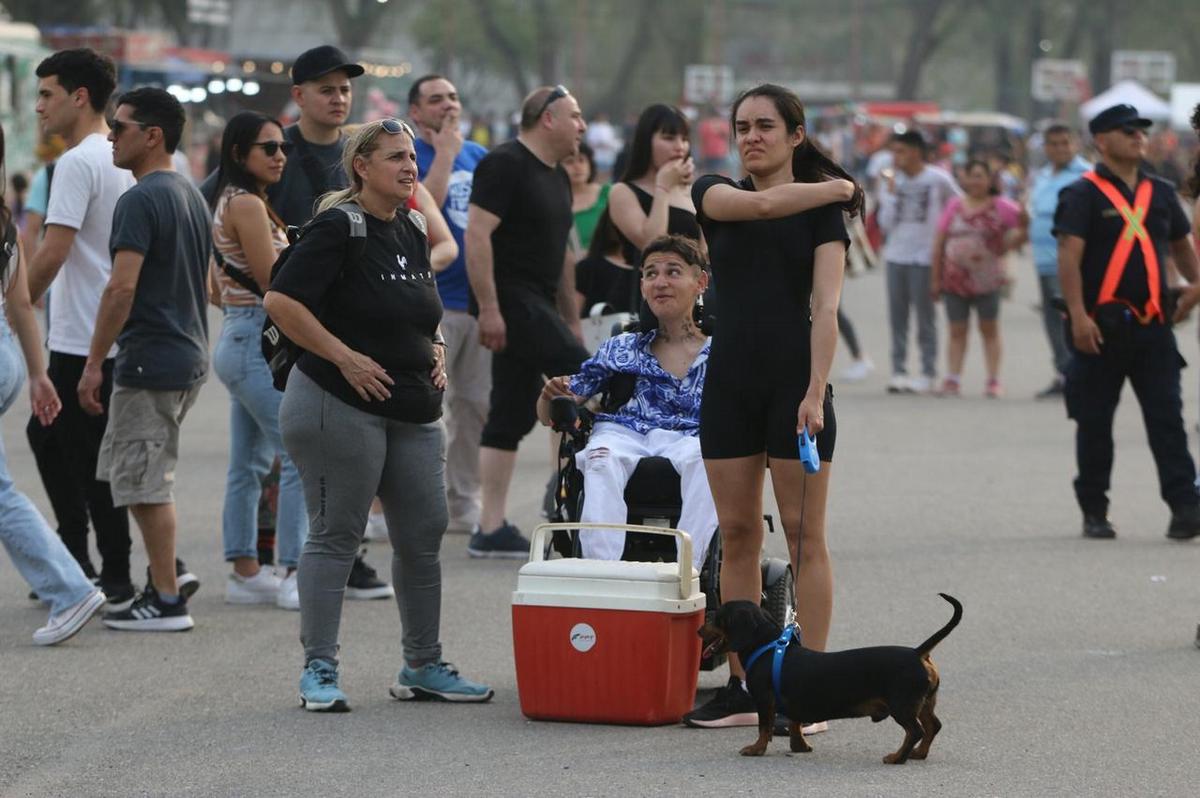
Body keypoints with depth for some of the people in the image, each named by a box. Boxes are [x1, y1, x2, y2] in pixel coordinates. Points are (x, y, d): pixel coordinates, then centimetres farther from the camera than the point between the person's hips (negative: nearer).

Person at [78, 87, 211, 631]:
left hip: (150, 361, -9)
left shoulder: (140, 201, -16)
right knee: (148, 480, 17)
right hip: (190, 357, 9)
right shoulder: (192, 195, 14)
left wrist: (94, 362, -18)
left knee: (145, 484, -4)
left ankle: (167, 602, -2)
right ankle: (164, 581, 19)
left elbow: (122, 286, -22)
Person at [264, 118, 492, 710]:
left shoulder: (413, 229, 14)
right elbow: (281, 300, -19)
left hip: (413, 411, 8)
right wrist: (345, 357, -19)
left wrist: (434, 349, 11)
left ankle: (422, 667, 21)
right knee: (336, 535, -3)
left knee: (423, 536, 10)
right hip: (340, 405, -8)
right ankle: (319, 670, 3)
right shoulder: (339, 227, -12)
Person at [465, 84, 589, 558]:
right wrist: (488, 309, -23)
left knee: (512, 415, 8)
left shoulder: (556, 177, 19)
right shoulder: (505, 165, -11)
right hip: (512, 301, -10)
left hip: (538, 306, 10)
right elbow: (477, 235, -18)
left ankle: (491, 530, 8)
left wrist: (571, 319, 23)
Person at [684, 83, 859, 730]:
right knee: (737, 533, 5)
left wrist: (816, 391, -21)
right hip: (730, 379, 4)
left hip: (795, 378, -4)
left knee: (804, 535, -2)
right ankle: (741, 688, 10)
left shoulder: (824, 211, -1)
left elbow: (826, 307, -10)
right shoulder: (713, 195, 9)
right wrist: (835, 186, -1)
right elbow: (759, 205, -14)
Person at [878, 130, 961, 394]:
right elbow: (886, 223, 0)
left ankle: (928, 373, 4)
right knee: (897, 317, 3)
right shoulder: (892, 180, 5)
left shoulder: (938, 179, -5)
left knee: (925, 317, -1)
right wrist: (890, 192, -8)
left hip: (925, 256, -4)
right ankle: (898, 370, 8)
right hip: (896, 256, 4)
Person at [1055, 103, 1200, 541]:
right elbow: (1069, 255, -12)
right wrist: (1078, 315, -21)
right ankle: (1094, 513, 14)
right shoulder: (1083, 194, -4)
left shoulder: (1160, 192, 13)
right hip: (1101, 327, -4)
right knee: (1094, 423, 5)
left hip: (1153, 325, 4)